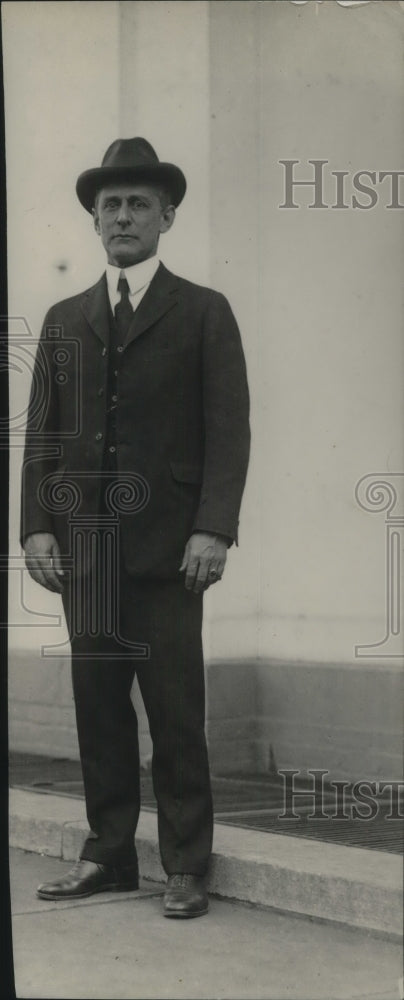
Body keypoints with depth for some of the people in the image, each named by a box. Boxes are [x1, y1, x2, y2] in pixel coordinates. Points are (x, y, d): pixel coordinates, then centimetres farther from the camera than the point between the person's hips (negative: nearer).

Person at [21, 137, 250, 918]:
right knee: (98, 705, 6)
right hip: (83, 545, 4)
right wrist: (36, 525, 1)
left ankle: (186, 868, 5)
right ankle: (108, 854, 15)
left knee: (176, 713, -2)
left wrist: (213, 529, -11)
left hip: (168, 546, -4)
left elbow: (228, 432, -1)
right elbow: (42, 432, 13)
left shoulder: (204, 314, 6)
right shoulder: (65, 320, 16)